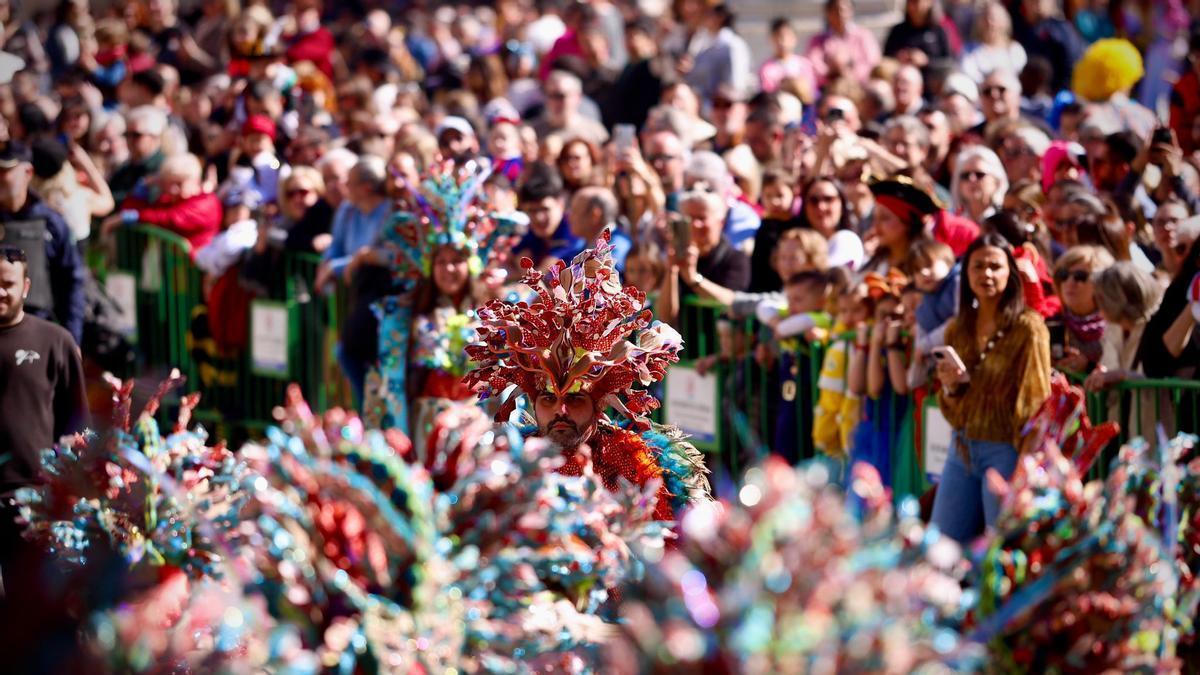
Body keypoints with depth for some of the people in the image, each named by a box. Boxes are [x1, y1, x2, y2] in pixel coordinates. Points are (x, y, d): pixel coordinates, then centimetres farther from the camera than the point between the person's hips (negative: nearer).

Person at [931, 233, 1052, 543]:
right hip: (962, 449, 6)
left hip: (1005, 450, -6)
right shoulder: (958, 329, 10)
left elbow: (1036, 400, -8)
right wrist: (949, 387, -6)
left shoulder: (1027, 327, -8)